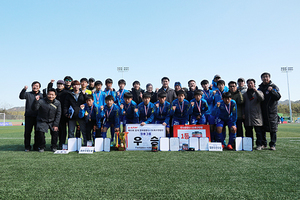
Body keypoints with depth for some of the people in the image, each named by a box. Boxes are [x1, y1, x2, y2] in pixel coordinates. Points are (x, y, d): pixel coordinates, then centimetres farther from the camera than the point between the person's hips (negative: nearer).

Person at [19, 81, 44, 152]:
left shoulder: (41, 95, 12)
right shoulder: (28, 94, 9)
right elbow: (21, 97, -11)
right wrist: (24, 89, -25)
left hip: (38, 116, 1)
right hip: (29, 116, -1)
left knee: (37, 132, 4)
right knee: (27, 132, 1)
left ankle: (36, 146, 16)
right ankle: (27, 146, 12)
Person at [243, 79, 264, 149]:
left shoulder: (258, 92, 9)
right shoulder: (245, 94, 19)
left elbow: (262, 99, -12)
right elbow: (243, 105, 19)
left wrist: (256, 91, -21)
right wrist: (243, 113, 8)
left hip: (256, 115, -3)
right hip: (247, 116, 3)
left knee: (258, 131, -4)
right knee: (248, 131, 6)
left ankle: (259, 145, 2)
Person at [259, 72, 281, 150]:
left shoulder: (274, 87, 3)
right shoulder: (260, 88, 14)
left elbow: (278, 97, -8)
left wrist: (272, 91, -21)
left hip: (272, 111, -3)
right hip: (262, 111, 4)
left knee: (273, 129, 0)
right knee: (262, 129, 6)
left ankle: (272, 145, 8)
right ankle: (263, 143, 16)